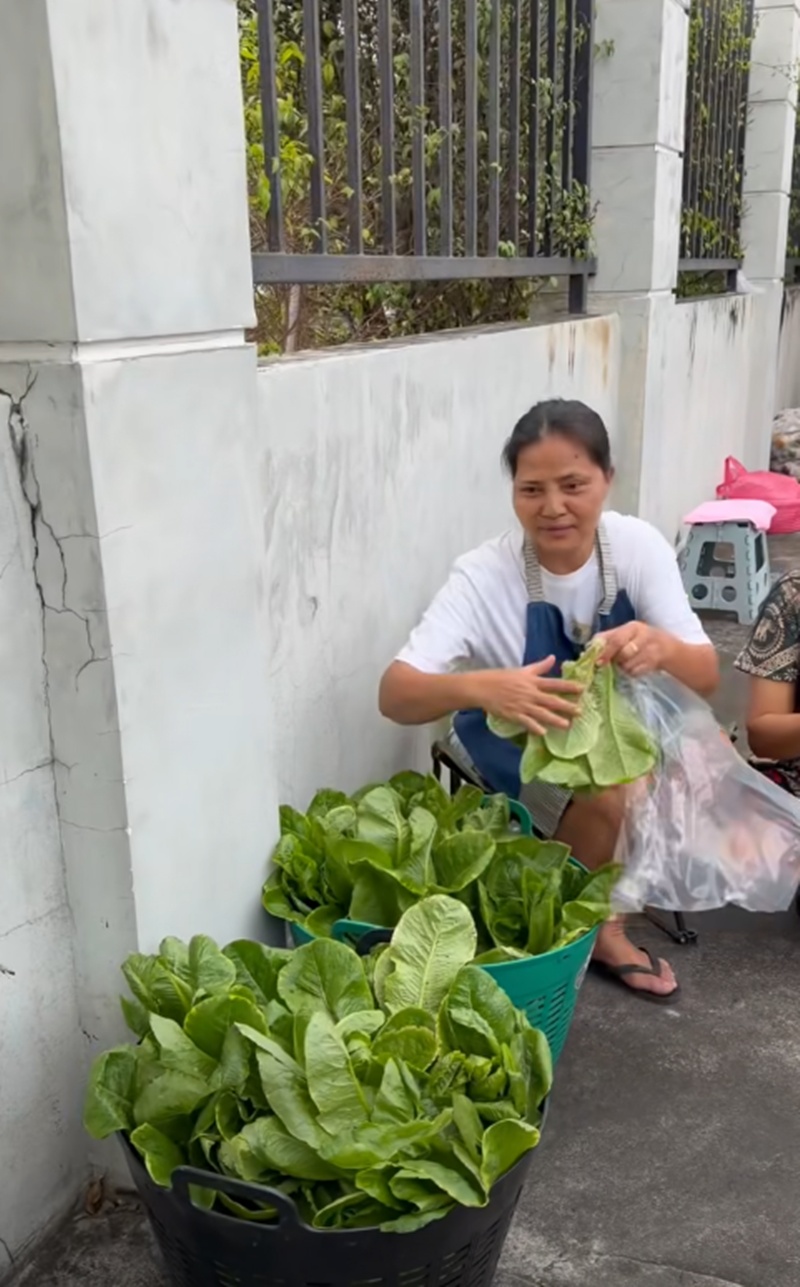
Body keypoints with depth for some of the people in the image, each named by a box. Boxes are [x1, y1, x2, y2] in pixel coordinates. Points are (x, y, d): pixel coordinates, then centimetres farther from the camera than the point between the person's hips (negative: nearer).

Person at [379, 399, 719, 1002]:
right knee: (615, 800, -30)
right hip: (514, 735, -4)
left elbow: (707, 676, -21)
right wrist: (481, 688, -55)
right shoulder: (485, 573, -26)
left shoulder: (638, 545, -18)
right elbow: (394, 694, -33)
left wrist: (664, 650, -46)